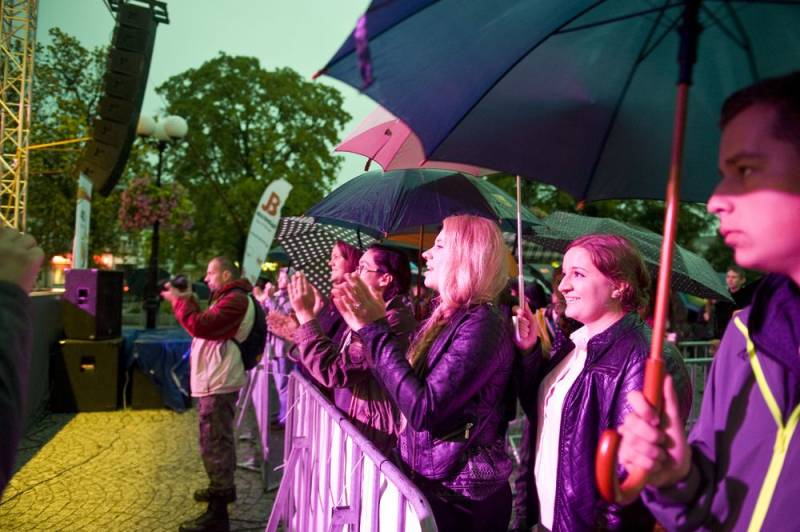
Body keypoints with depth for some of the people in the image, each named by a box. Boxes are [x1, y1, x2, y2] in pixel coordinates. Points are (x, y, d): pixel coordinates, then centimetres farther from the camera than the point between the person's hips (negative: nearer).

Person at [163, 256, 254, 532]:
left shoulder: (235, 300, -18)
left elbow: (200, 326, -27)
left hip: (217, 383, -11)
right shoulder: (228, 298, 18)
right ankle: (222, 488, 40)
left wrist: (178, 301, -16)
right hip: (215, 380, 11)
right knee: (217, 440, 23)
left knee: (214, 443, -9)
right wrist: (188, 300, 8)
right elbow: (205, 325, 18)